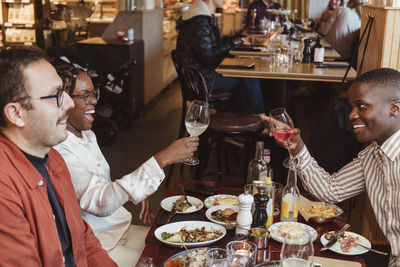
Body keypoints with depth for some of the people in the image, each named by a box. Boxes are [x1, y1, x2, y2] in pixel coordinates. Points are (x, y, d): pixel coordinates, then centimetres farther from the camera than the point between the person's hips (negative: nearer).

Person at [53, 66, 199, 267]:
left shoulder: (87, 135, 9)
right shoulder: (57, 151, -23)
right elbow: (100, 203, -33)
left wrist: (136, 195, 1)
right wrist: (161, 159, -35)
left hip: (122, 228, 9)